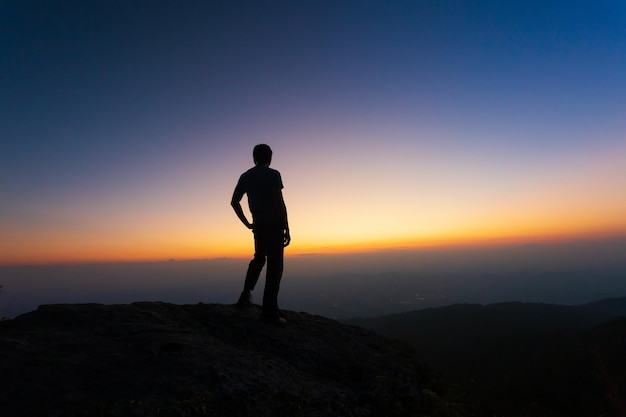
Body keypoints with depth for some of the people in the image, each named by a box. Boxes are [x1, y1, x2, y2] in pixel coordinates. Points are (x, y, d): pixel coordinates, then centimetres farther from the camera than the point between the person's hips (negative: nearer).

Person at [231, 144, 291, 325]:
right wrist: (287, 229, -11)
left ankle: (246, 294, 19)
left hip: (258, 225, 6)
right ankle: (269, 310, -1)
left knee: (258, 258, 25)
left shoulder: (245, 176, 11)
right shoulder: (273, 174, -6)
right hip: (274, 224, -6)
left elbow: (234, 202, 10)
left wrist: (247, 223, 13)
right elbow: (280, 203, -14)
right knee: (274, 265, -2)